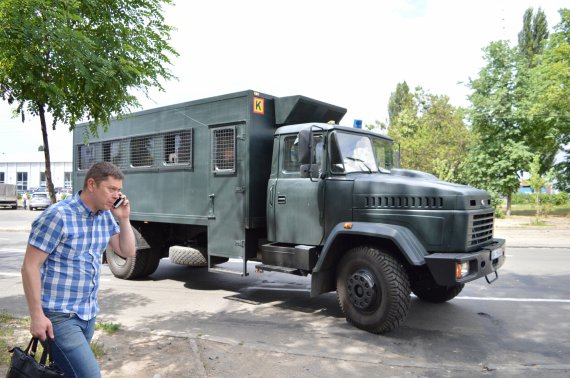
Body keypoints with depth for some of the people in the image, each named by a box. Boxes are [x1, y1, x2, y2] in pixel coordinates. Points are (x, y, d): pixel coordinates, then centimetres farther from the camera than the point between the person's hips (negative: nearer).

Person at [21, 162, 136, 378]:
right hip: (59, 315, -7)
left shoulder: (106, 216, 4)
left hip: (88, 313, 7)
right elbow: (30, 267, -15)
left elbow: (128, 252, 8)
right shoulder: (58, 216, -17)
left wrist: (123, 219, -5)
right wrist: (37, 315, -17)